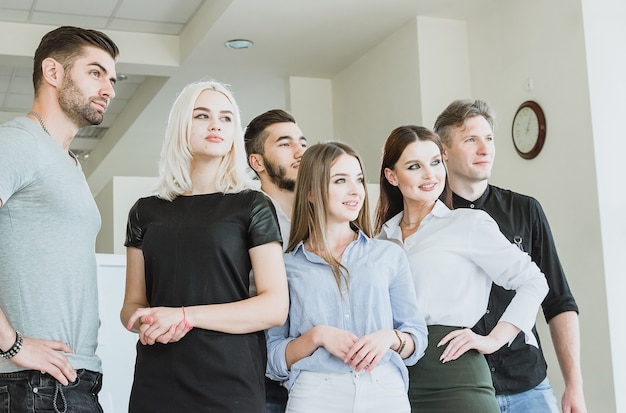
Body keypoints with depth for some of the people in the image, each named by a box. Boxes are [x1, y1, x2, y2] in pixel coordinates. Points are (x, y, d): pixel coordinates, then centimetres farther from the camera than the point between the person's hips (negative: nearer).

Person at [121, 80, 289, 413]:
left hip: (229, 385, -2)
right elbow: (132, 305, 11)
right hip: (156, 385, 3)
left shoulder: (252, 206, 0)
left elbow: (276, 307, -7)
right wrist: (145, 323, -12)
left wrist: (188, 316, -17)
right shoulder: (146, 212, 10)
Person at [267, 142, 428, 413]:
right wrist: (317, 336, -14)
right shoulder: (287, 266, 5)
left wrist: (390, 337, -10)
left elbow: (417, 339, 10)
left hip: (385, 391, 2)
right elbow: (273, 362, 3)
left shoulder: (390, 255, 10)